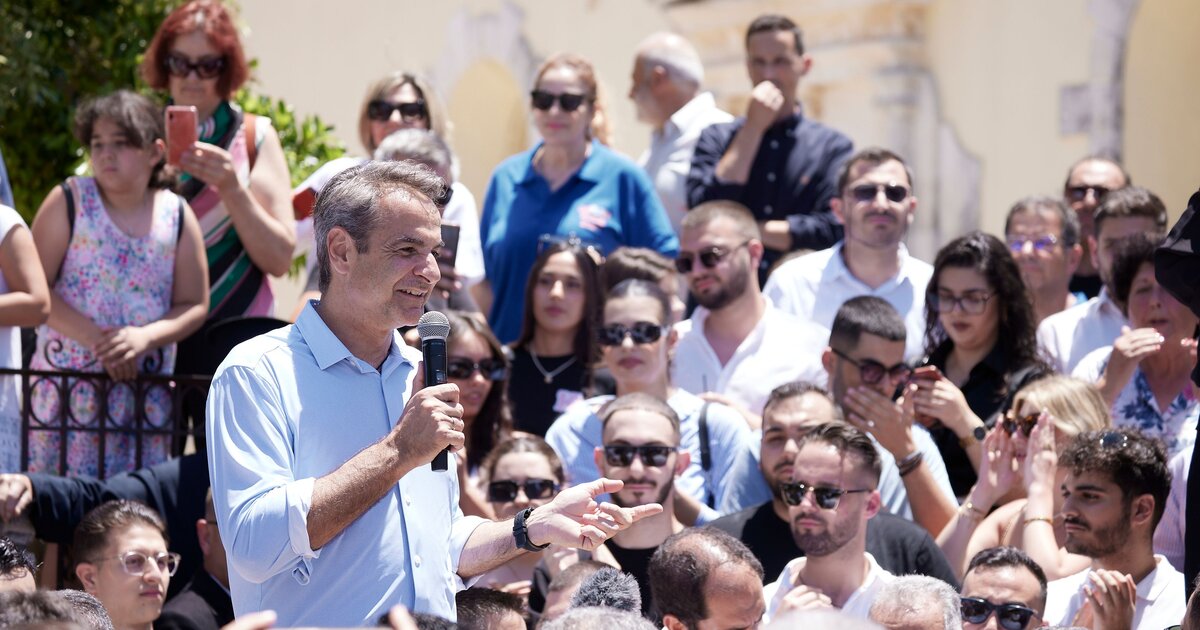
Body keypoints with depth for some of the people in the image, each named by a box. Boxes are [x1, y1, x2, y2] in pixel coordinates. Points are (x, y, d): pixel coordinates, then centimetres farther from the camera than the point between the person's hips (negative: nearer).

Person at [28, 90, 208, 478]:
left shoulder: (176, 215, 5)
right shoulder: (69, 201, -1)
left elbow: (194, 306, 5)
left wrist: (144, 337, -15)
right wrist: (94, 337, -18)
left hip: (145, 394, 2)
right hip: (67, 383, -2)